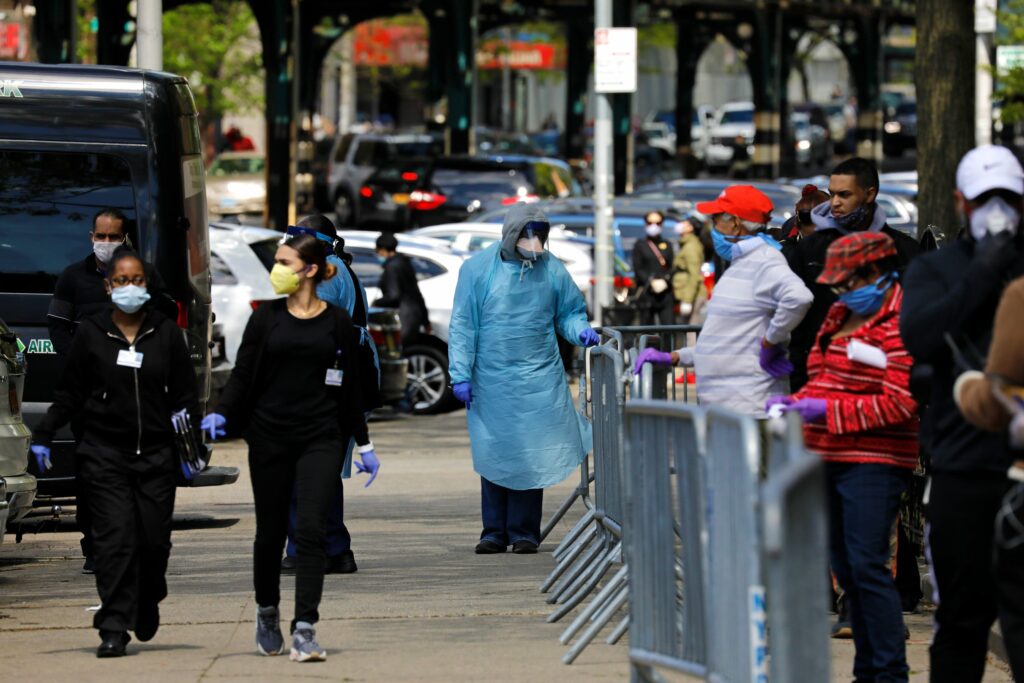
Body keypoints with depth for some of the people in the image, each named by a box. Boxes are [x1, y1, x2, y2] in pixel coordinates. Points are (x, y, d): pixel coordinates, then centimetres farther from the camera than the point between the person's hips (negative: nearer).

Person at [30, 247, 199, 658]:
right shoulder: (91, 334, 2)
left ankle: (148, 605, 30)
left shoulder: (166, 333, 6)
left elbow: (185, 394, 10)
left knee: (155, 538, 2)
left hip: (156, 454, 1)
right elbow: (69, 393, 8)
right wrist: (43, 436, 1)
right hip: (105, 454, -1)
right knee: (115, 537, -11)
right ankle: (114, 628, -11)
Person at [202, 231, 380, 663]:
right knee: (271, 531, 8)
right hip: (269, 437, 1)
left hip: (321, 439, -1)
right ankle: (267, 614, 32)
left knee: (311, 529, -12)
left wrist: (364, 445, 12)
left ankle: (305, 629, -15)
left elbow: (350, 387, 10)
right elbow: (242, 373, 3)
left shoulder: (337, 323, 4)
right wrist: (221, 414, -14)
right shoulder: (266, 318, 4)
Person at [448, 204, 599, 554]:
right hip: (491, 381, 0)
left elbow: (569, 312, 14)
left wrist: (580, 331, -9)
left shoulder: (551, 270, 3)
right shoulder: (478, 269, -1)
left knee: (532, 456, -1)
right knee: (494, 456, 4)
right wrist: (461, 374, -4)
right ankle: (494, 531, 13)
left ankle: (524, 531, 7)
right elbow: (463, 325, 1)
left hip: (538, 380, 0)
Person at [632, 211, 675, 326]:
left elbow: (672, 268, 8)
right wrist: (651, 282, -12)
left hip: (666, 293, 2)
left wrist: (664, 281, -10)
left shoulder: (667, 245, 16)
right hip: (647, 294, -2)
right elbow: (638, 268, 0)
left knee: (668, 327, -8)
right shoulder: (640, 245, 8)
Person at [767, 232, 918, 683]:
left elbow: (899, 404, -18)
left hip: (872, 462, -9)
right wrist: (795, 402, 5)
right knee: (844, 566, 11)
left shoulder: (901, 323, -12)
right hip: (828, 457, 9)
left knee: (867, 565, -12)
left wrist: (828, 410, -20)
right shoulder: (841, 314, 15)